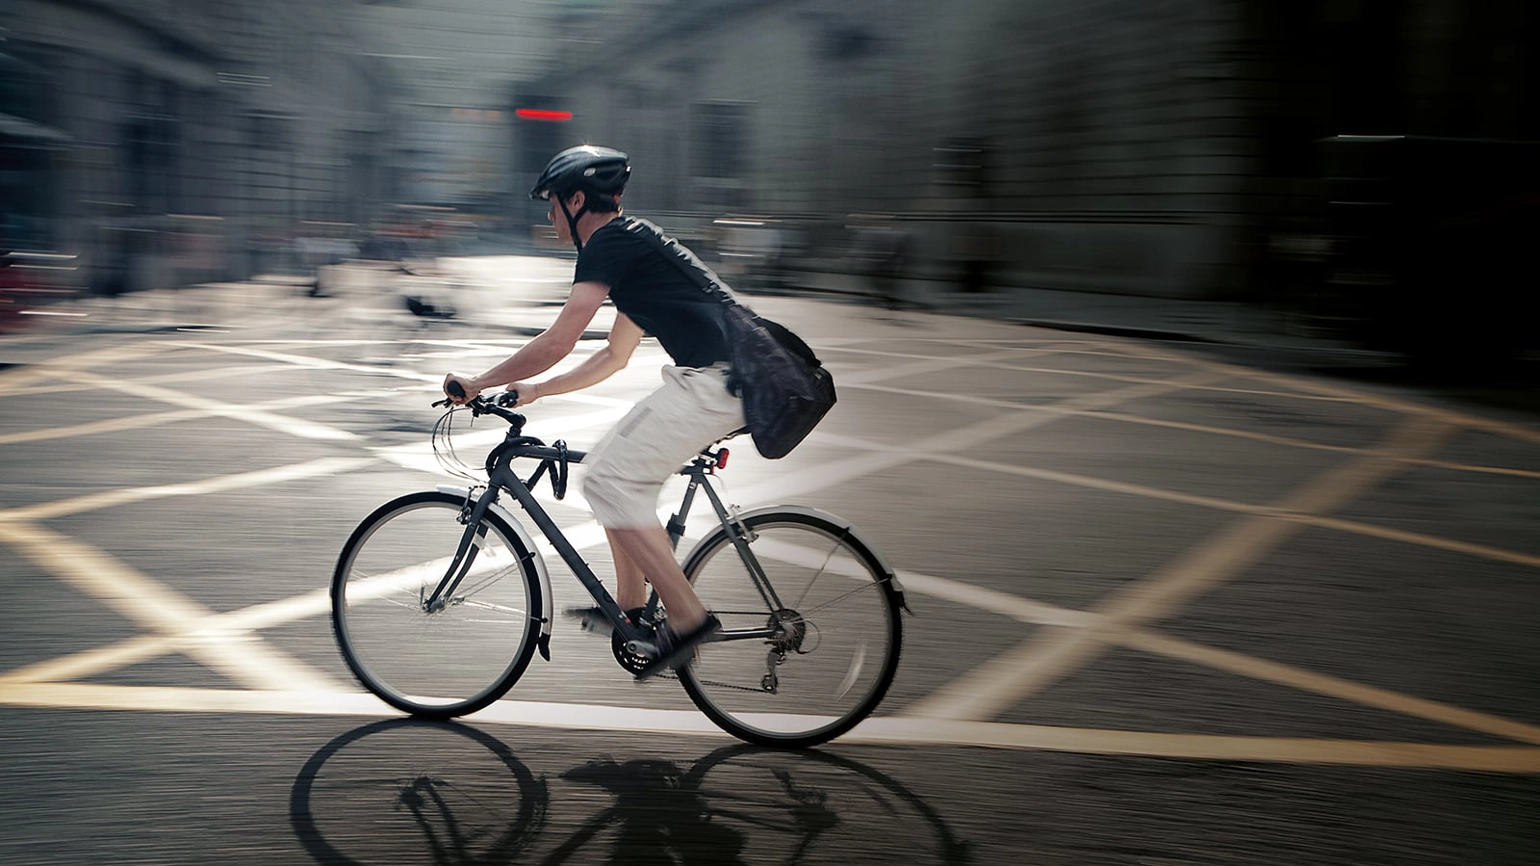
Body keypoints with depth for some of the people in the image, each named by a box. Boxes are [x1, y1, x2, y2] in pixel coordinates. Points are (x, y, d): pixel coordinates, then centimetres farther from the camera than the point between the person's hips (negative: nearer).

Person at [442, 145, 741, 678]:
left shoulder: (609, 242, -6)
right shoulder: (633, 243, 25)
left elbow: (558, 343, -12)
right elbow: (615, 355, 30)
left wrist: (478, 383, -1)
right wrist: (534, 390, 29)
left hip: (713, 382, -10)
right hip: (724, 379, 10)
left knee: (610, 480, -8)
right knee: (615, 471, 17)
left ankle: (688, 618, -8)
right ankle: (630, 606, 23)